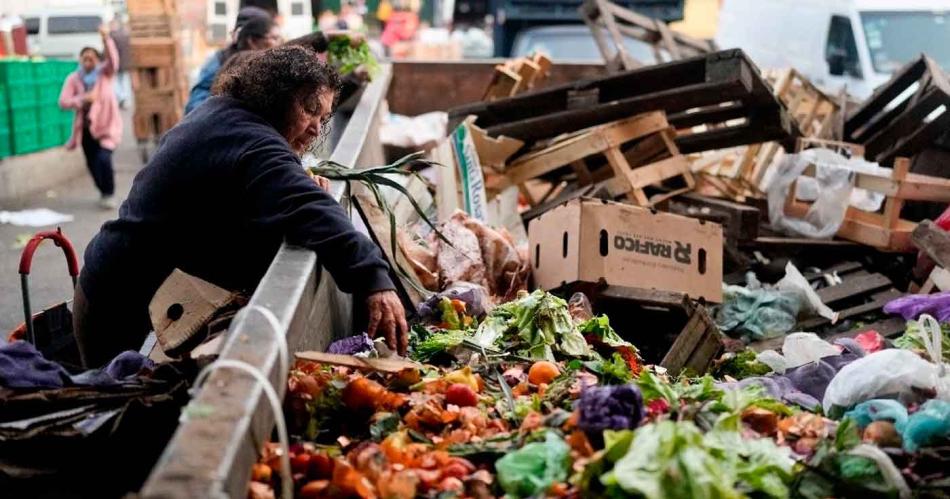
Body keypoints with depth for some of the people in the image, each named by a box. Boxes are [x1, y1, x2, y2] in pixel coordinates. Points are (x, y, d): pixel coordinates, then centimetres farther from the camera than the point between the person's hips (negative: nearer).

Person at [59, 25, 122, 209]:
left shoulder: (105, 73, -3)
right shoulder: (74, 79, 1)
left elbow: (113, 59, -24)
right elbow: (63, 101, -9)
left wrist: (106, 38, -39)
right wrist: (83, 99, -24)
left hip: (106, 125, -3)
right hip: (86, 127, 3)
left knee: (104, 159, -21)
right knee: (92, 164, 10)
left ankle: (109, 194, -3)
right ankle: (104, 193, 33)